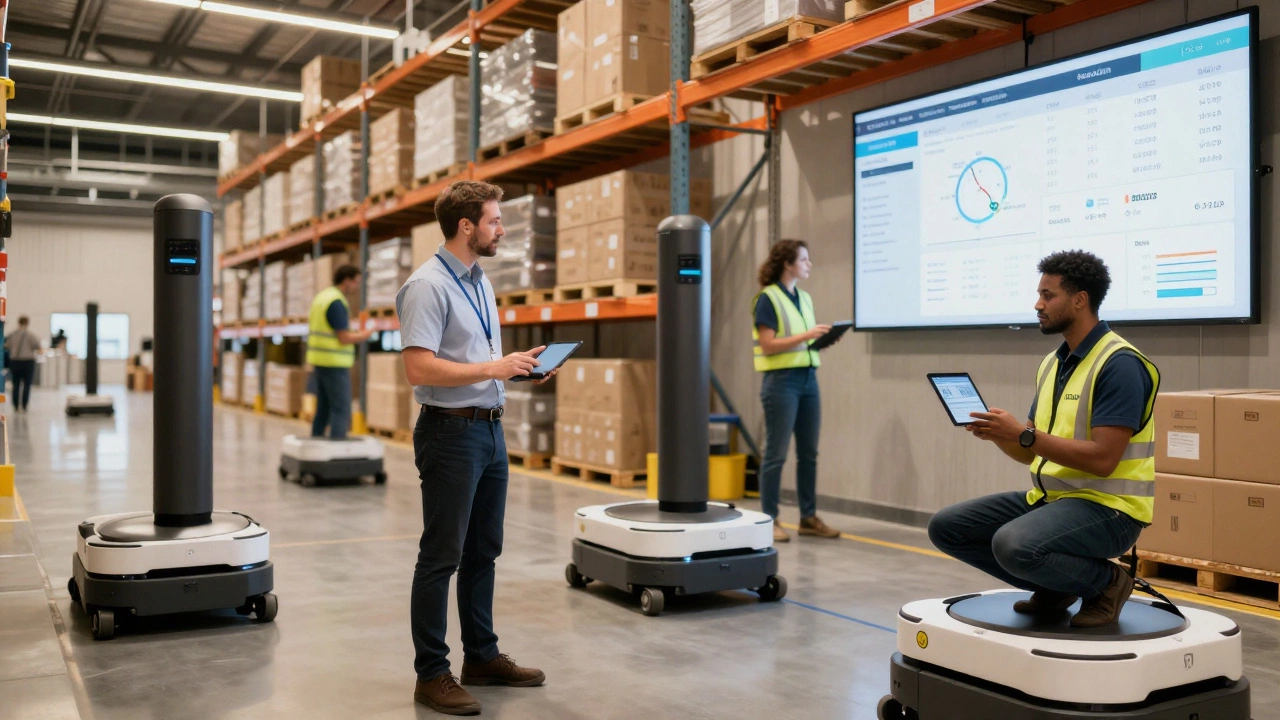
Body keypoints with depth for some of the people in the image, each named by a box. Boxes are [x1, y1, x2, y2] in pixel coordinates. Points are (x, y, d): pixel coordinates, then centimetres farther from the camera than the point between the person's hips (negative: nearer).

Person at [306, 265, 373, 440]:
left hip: (320, 361, 10)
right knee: (341, 410, -6)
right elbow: (344, 338, -19)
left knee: (323, 410, 12)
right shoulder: (337, 302, -18)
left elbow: (314, 332, 18)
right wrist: (363, 336, -1)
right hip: (334, 364, -10)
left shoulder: (321, 297, 14)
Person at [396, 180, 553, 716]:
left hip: (490, 430, 9)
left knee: (482, 553, 16)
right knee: (441, 557, -1)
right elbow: (419, 369, -23)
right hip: (451, 432, -9)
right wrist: (492, 368, -22)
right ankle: (431, 673, 9)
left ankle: (482, 657, 27)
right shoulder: (428, 286, -15)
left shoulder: (479, 282, 15)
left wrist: (520, 364, 7)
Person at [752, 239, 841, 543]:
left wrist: (824, 338, 1)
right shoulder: (767, 298, -8)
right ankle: (769, 519, 6)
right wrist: (806, 335, -20)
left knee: (809, 452, 9)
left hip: (809, 377, 7)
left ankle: (809, 517, 17)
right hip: (781, 380, -7)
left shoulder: (805, 298, 15)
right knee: (776, 453, -2)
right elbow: (768, 345, -14)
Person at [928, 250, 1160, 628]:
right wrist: (998, 434, -7)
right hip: (1048, 496, 9)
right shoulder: (1052, 362, 11)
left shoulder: (1119, 364, -17)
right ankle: (1054, 585, 11)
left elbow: (1102, 459, -24)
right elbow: (1032, 452, 13)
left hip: (1107, 506, -9)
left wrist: (1024, 435, -25)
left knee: (1014, 545, -35)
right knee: (946, 527, 2)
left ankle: (1104, 581, -5)